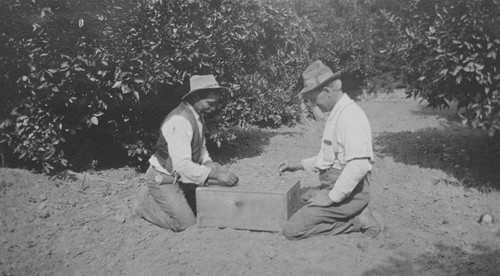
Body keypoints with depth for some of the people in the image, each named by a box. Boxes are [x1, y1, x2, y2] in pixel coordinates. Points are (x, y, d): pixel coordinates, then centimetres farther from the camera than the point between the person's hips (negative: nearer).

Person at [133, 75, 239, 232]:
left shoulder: (199, 115, 1)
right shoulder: (179, 121, -30)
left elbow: (200, 147, 14)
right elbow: (182, 164, -34)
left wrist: (208, 162, -7)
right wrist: (217, 175, -33)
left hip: (181, 178, 9)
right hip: (164, 179, -9)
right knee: (186, 224, -11)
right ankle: (146, 202, 9)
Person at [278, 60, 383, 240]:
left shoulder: (350, 115, -19)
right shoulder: (335, 114, 14)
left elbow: (359, 165, -29)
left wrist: (331, 198, -22)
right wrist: (298, 165, 16)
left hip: (347, 190, -10)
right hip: (332, 185, 10)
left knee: (292, 230, -13)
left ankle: (357, 221, -5)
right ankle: (357, 214, 8)